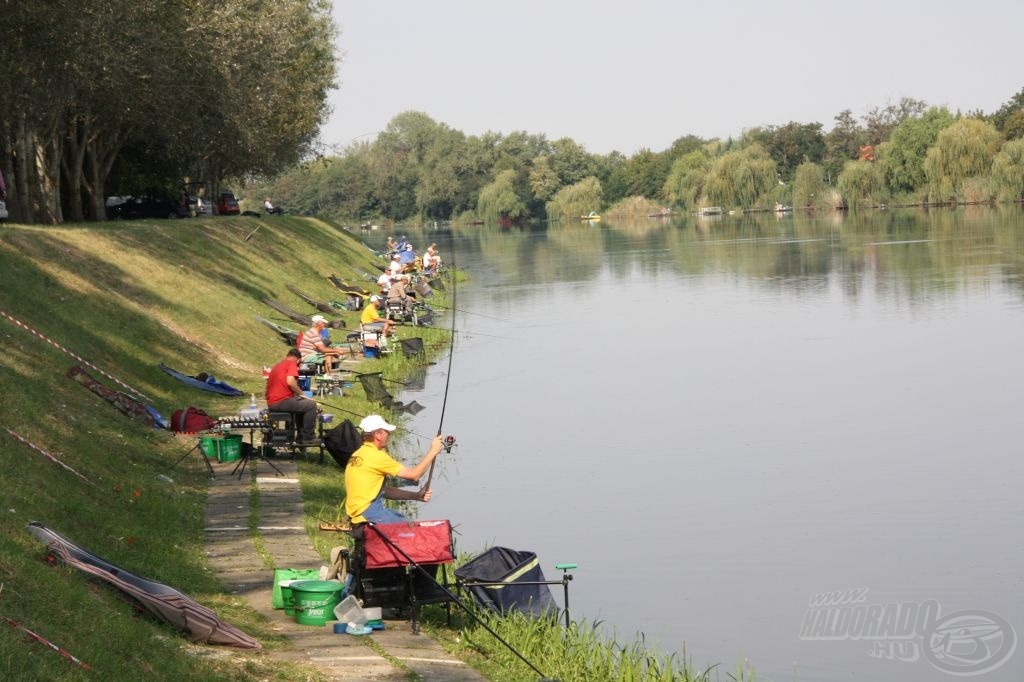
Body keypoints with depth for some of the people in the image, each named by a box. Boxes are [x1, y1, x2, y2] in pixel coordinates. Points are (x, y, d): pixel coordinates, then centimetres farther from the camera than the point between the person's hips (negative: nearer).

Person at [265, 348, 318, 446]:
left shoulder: (277, 365, 24)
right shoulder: (292, 363, -3)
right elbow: (290, 382, -20)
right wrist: (300, 393, -6)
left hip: (271, 404, 9)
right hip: (282, 401, -9)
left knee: (301, 405, 27)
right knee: (311, 404, -2)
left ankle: (301, 438, 26)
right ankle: (308, 438, -2)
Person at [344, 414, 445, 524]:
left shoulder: (360, 454, 15)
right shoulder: (375, 456, -15)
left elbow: (383, 490, 16)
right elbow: (414, 475, -12)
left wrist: (416, 496, 8)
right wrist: (433, 451, -3)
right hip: (368, 510, -10)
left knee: (403, 519, 20)